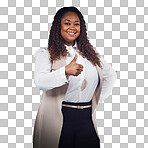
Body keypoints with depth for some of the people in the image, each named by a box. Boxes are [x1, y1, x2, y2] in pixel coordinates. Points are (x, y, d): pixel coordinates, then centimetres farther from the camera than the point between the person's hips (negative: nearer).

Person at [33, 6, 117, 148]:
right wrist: (66, 71, -34)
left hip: (86, 119, 4)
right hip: (58, 120, -3)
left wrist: (98, 99, 15)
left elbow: (111, 75, 26)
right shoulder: (46, 54, -1)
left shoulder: (90, 53, 13)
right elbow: (40, 82, -19)